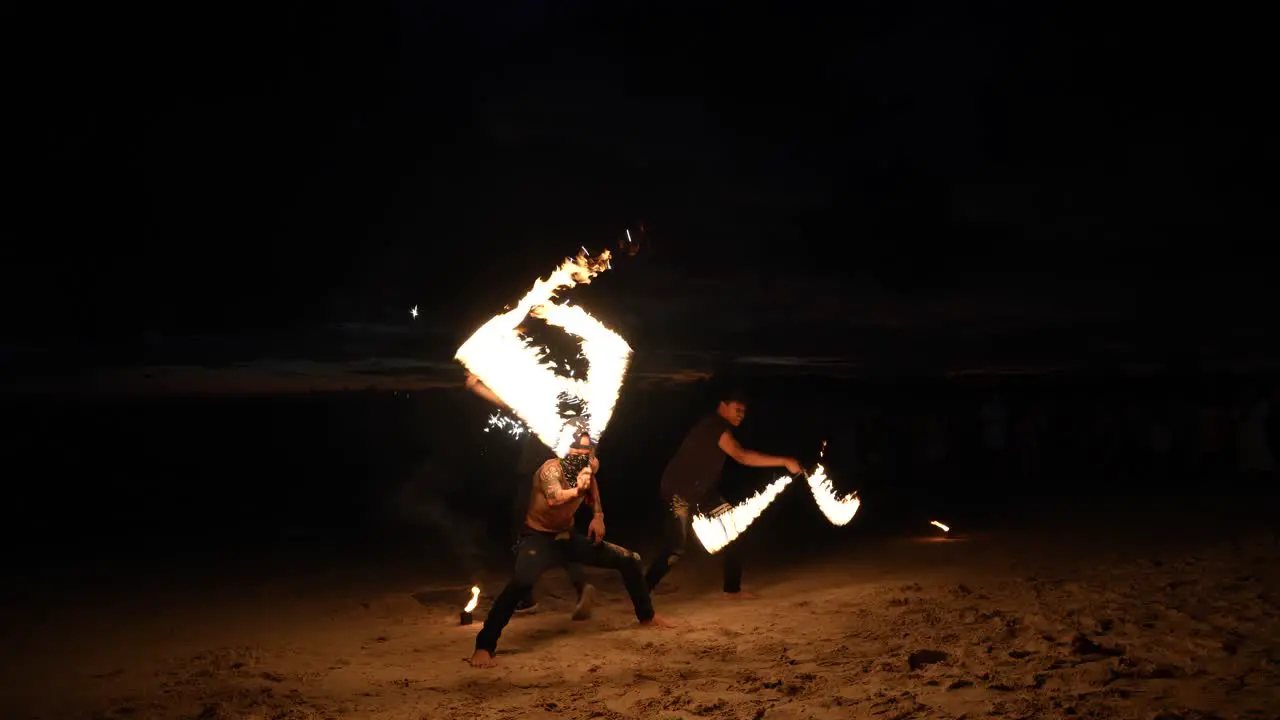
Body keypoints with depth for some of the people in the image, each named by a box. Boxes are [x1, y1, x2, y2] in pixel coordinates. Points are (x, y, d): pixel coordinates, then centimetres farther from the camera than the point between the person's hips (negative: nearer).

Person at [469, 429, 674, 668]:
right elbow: (554, 499, -50)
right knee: (521, 582, -37)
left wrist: (598, 517, 7)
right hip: (539, 538, -7)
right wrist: (577, 490, -67)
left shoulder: (592, 464, -8)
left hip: (569, 536, 7)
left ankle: (647, 617, 31)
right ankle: (484, 647, -25)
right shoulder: (551, 468, -28)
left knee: (629, 560, 7)